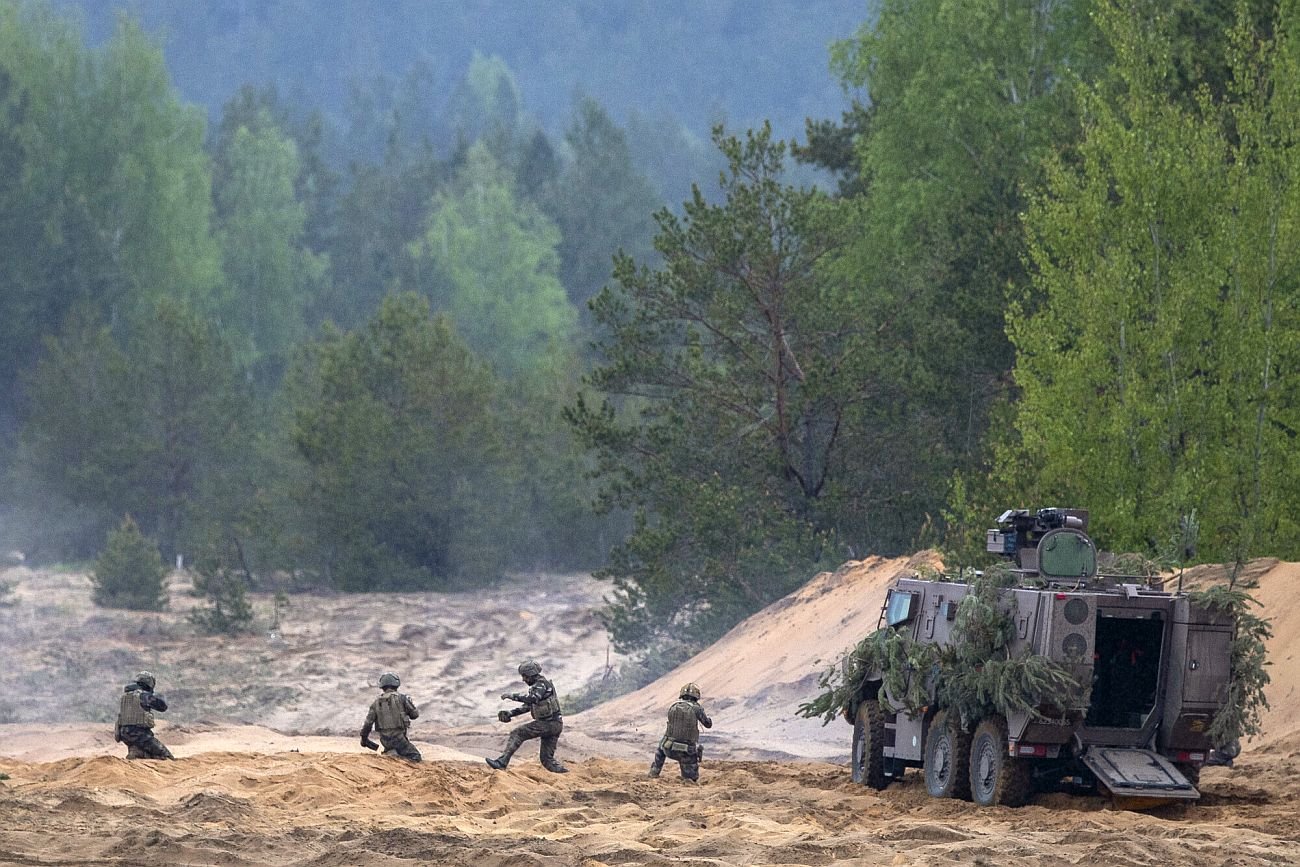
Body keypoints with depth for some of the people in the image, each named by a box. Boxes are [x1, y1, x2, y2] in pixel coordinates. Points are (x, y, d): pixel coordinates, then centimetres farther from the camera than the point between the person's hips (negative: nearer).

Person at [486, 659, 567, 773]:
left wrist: (513, 696, -28)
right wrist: (510, 713, 20)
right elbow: (527, 706, 29)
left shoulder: (541, 684, -10)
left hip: (548, 724, -10)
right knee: (547, 759, 11)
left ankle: (502, 762, -15)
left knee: (516, 733, -10)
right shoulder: (537, 686, 22)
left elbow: (533, 698, -31)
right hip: (555, 725, 10)